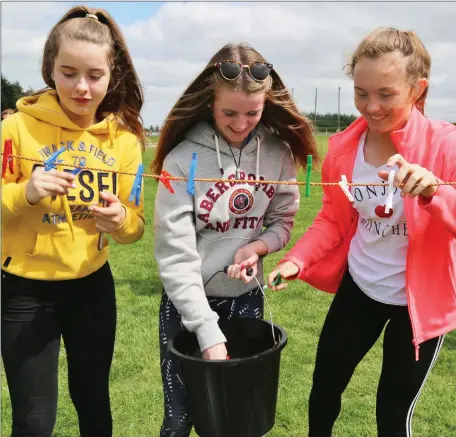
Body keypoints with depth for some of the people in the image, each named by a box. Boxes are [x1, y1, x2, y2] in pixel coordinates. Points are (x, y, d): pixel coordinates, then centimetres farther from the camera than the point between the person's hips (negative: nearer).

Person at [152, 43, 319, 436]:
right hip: (188, 304, -3)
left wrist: (257, 247, -18)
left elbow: (282, 221, 4)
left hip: (247, 299, 3)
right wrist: (209, 334, -23)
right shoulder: (183, 159, -18)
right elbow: (175, 257, -20)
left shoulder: (278, 152, -6)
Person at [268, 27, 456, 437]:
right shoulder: (344, 147, -7)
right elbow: (333, 219, 3)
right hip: (358, 288, 4)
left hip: (420, 300, -3)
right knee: (324, 388, 18)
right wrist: (297, 261, -12)